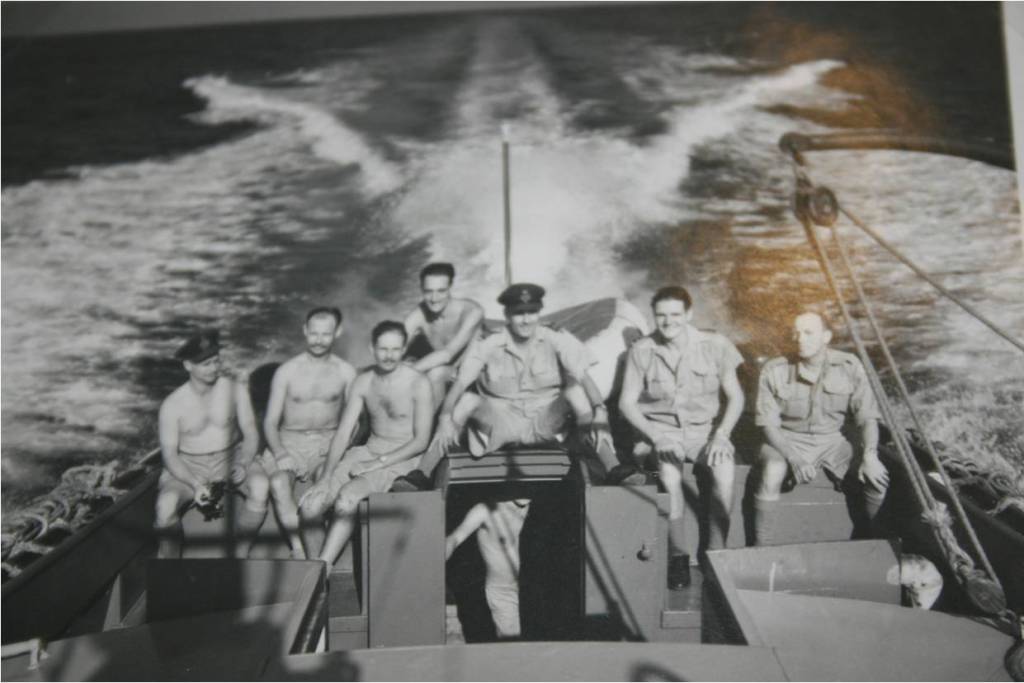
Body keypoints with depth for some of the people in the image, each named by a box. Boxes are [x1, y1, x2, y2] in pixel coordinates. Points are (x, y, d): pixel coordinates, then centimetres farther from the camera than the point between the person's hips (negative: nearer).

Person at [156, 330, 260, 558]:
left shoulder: (236, 389, -5)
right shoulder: (173, 405, -8)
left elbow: (251, 434, -2)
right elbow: (169, 454, -8)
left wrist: (241, 464, -22)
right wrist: (196, 484, -24)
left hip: (230, 459, 1)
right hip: (187, 467, -1)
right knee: (166, 504, -31)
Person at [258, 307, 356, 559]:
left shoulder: (346, 373, 5)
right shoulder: (286, 372, 3)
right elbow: (270, 422, 4)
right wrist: (280, 453, -14)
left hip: (328, 441, 0)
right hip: (289, 441, 0)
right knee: (279, 483, -31)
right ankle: (299, 553, -27)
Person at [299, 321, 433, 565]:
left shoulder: (418, 383, -12)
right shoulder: (363, 382, 4)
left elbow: (421, 441, -11)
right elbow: (343, 432, 2)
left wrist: (381, 462, -16)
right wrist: (327, 475, -9)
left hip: (402, 458, -5)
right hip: (367, 451, 6)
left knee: (347, 497, -30)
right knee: (311, 503, -14)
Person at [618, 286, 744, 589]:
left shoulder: (714, 345, -3)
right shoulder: (642, 350, -5)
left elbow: (735, 396, 3)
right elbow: (627, 402, -3)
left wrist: (721, 435, -12)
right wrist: (656, 437, -16)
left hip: (703, 429, 1)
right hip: (660, 430, -1)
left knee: (725, 470, -30)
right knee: (670, 474, -33)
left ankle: (716, 552, -13)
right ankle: (678, 556, -16)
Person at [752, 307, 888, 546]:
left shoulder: (850, 367, -8)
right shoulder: (774, 371, -13)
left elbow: (866, 416, -3)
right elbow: (768, 423, -11)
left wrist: (870, 456, -19)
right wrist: (794, 458, -25)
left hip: (831, 440, 3)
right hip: (787, 439, -2)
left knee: (876, 478, -17)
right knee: (772, 473, -33)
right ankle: (762, 550, -19)